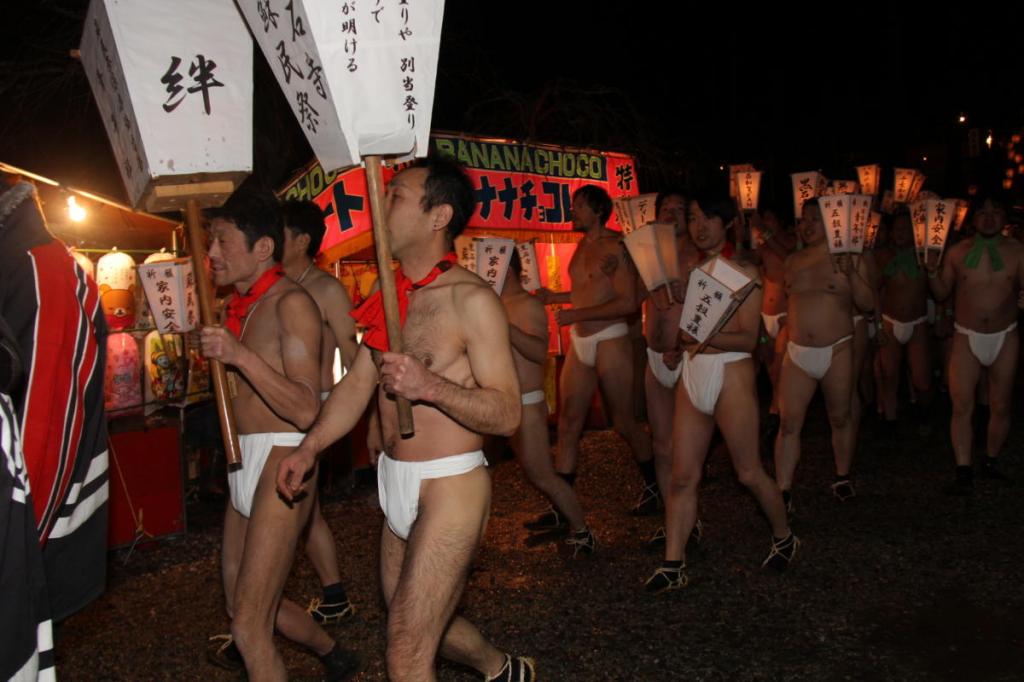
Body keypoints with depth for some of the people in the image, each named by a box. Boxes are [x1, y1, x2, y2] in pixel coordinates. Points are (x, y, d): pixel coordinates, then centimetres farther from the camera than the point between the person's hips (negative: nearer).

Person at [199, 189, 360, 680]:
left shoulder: (291, 303, -14)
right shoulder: (240, 304, 14)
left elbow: (305, 409, -24)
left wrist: (240, 355, -30)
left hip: (279, 465, -10)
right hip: (243, 465, 10)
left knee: (249, 626, -7)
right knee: (243, 601, 23)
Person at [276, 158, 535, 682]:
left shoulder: (470, 298, -15)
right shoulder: (391, 295, 8)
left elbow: (507, 413, -17)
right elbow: (358, 382, 13)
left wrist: (431, 386, -30)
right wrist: (308, 448, 4)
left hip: (449, 487, -8)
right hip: (395, 483, 8)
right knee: (418, 621, 24)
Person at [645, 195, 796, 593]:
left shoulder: (743, 272, -3)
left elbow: (748, 338, -12)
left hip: (731, 375, -5)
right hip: (691, 374, 5)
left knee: (749, 473, 6)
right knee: (683, 475, 4)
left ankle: (784, 538, 32)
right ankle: (672, 565, 10)